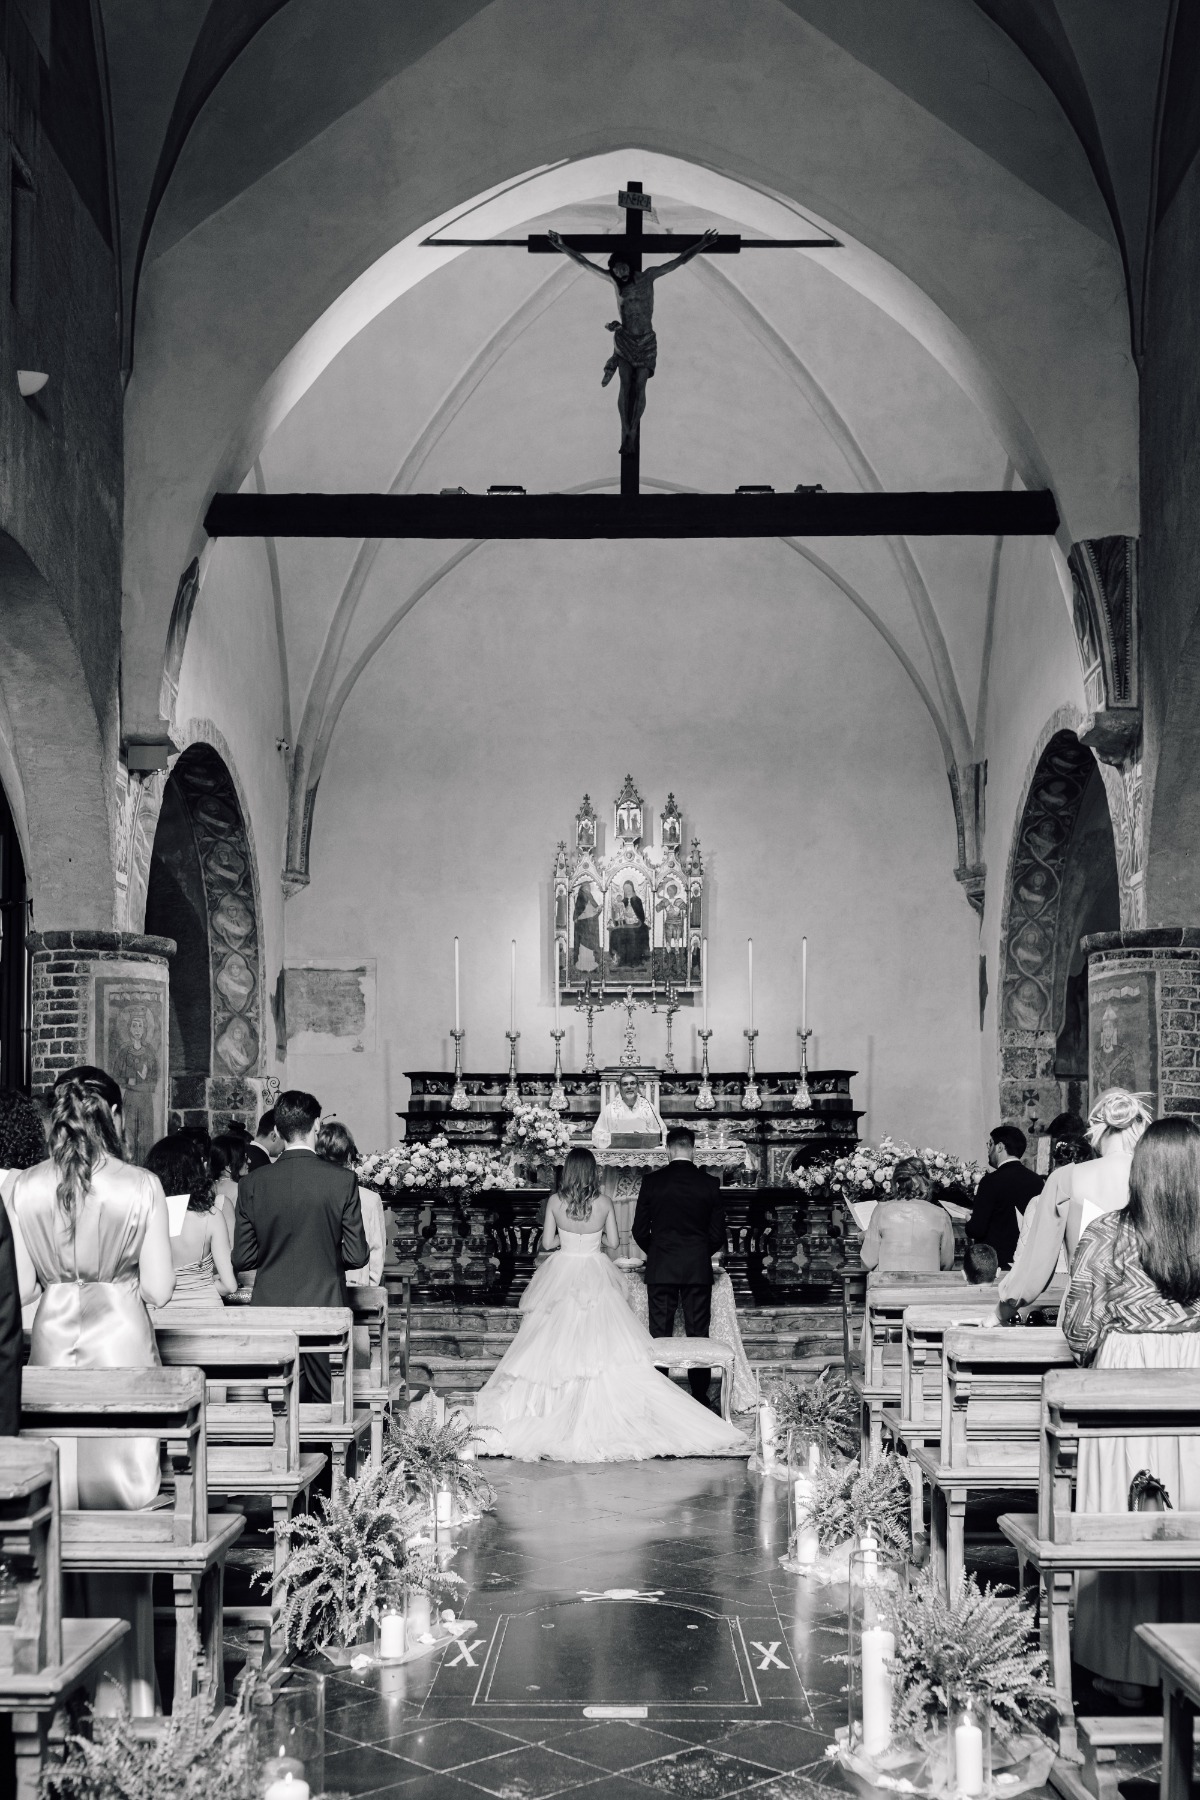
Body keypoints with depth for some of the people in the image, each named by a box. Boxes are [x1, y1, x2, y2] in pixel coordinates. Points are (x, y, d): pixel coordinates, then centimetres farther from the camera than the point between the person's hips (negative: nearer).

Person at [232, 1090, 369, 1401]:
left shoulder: (252, 1183, -3)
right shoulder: (342, 1181, -7)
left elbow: (241, 1258, 0)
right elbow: (357, 1255, -5)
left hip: (271, 1309, 2)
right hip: (325, 1307, -1)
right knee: (326, 1403, 6)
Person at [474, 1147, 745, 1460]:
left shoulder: (555, 1201, -8)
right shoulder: (604, 1202, -8)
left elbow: (547, 1242, -3)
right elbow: (613, 1241, 0)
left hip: (562, 1275, 0)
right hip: (596, 1277, 0)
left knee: (558, 1343, 7)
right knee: (603, 1345, 4)